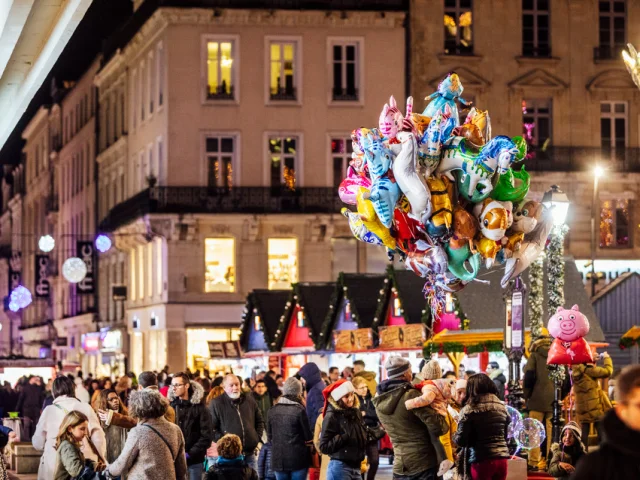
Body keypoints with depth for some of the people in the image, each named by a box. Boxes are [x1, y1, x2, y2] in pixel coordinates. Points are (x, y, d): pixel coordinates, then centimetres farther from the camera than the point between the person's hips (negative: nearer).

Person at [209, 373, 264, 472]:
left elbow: (260, 422, 21)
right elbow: (210, 428, -7)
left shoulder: (249, 400, 11)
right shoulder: (216, 404, -3)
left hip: (250, 453, 4)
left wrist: (257, 438, 9)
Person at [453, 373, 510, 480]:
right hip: (501, 458, 5)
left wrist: (454, 436, 12)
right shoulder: (502, 407, 11)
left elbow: (461, 440, -9)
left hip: (481, 460, -5)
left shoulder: (468, 410, -7)